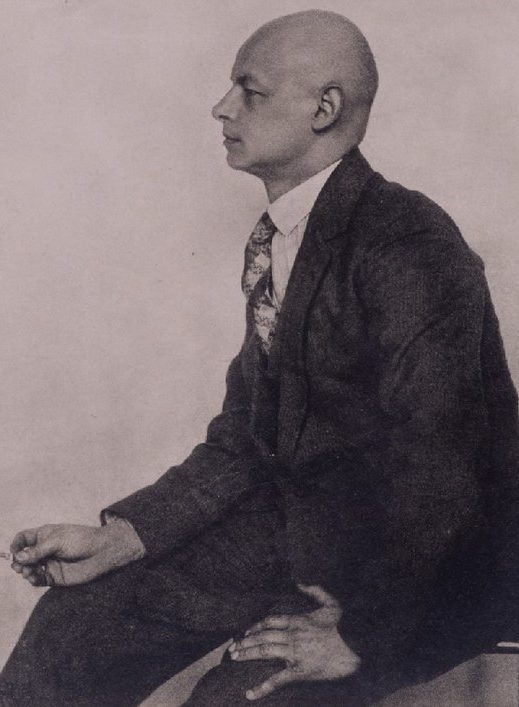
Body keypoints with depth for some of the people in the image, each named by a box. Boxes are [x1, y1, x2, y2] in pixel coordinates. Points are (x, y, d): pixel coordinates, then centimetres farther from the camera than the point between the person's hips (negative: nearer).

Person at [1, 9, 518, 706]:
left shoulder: (407, 244, -21)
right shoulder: (276, 241, 8)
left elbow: (437, 466, -25)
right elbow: (245, 436, 9)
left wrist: (363, 636, -17)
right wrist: (116, 538, 2)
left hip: (417, 561, -7)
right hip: (295, 513, 8)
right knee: (73, 626, 0)